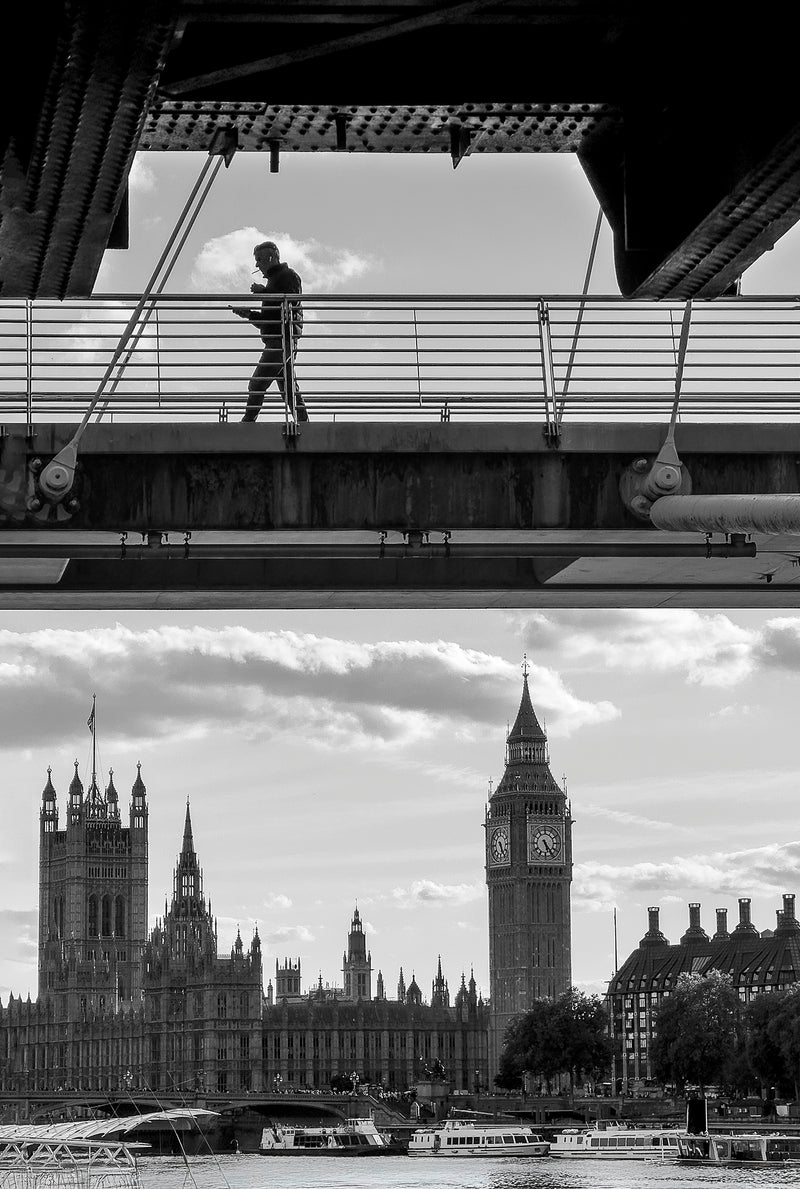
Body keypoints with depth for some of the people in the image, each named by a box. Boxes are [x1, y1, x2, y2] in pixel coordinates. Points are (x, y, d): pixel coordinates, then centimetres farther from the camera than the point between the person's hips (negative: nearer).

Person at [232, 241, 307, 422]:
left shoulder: (288, 276, -1)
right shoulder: (275, 279, 28)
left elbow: (289, 304, -20)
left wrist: (263, 292, -14)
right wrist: (248, 314, 13)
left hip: (282, 341, -10)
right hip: (278, 343, 10)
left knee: (257, 385, -14)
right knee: (289, 389, 6)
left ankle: (248, 422, -16)